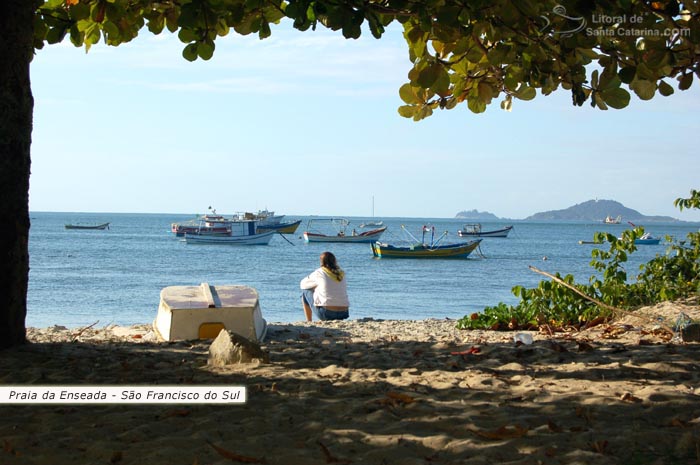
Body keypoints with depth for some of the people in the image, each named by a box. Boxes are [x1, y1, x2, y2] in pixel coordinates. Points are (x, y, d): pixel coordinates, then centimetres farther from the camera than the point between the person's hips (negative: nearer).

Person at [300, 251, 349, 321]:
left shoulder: (319, 273, -4)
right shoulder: (342, 274, 9)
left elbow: (303, 284, 11)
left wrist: (314, 285, 29)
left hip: (326, 314, -5)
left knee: (305, 291, 16)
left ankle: (309, 322, 17)